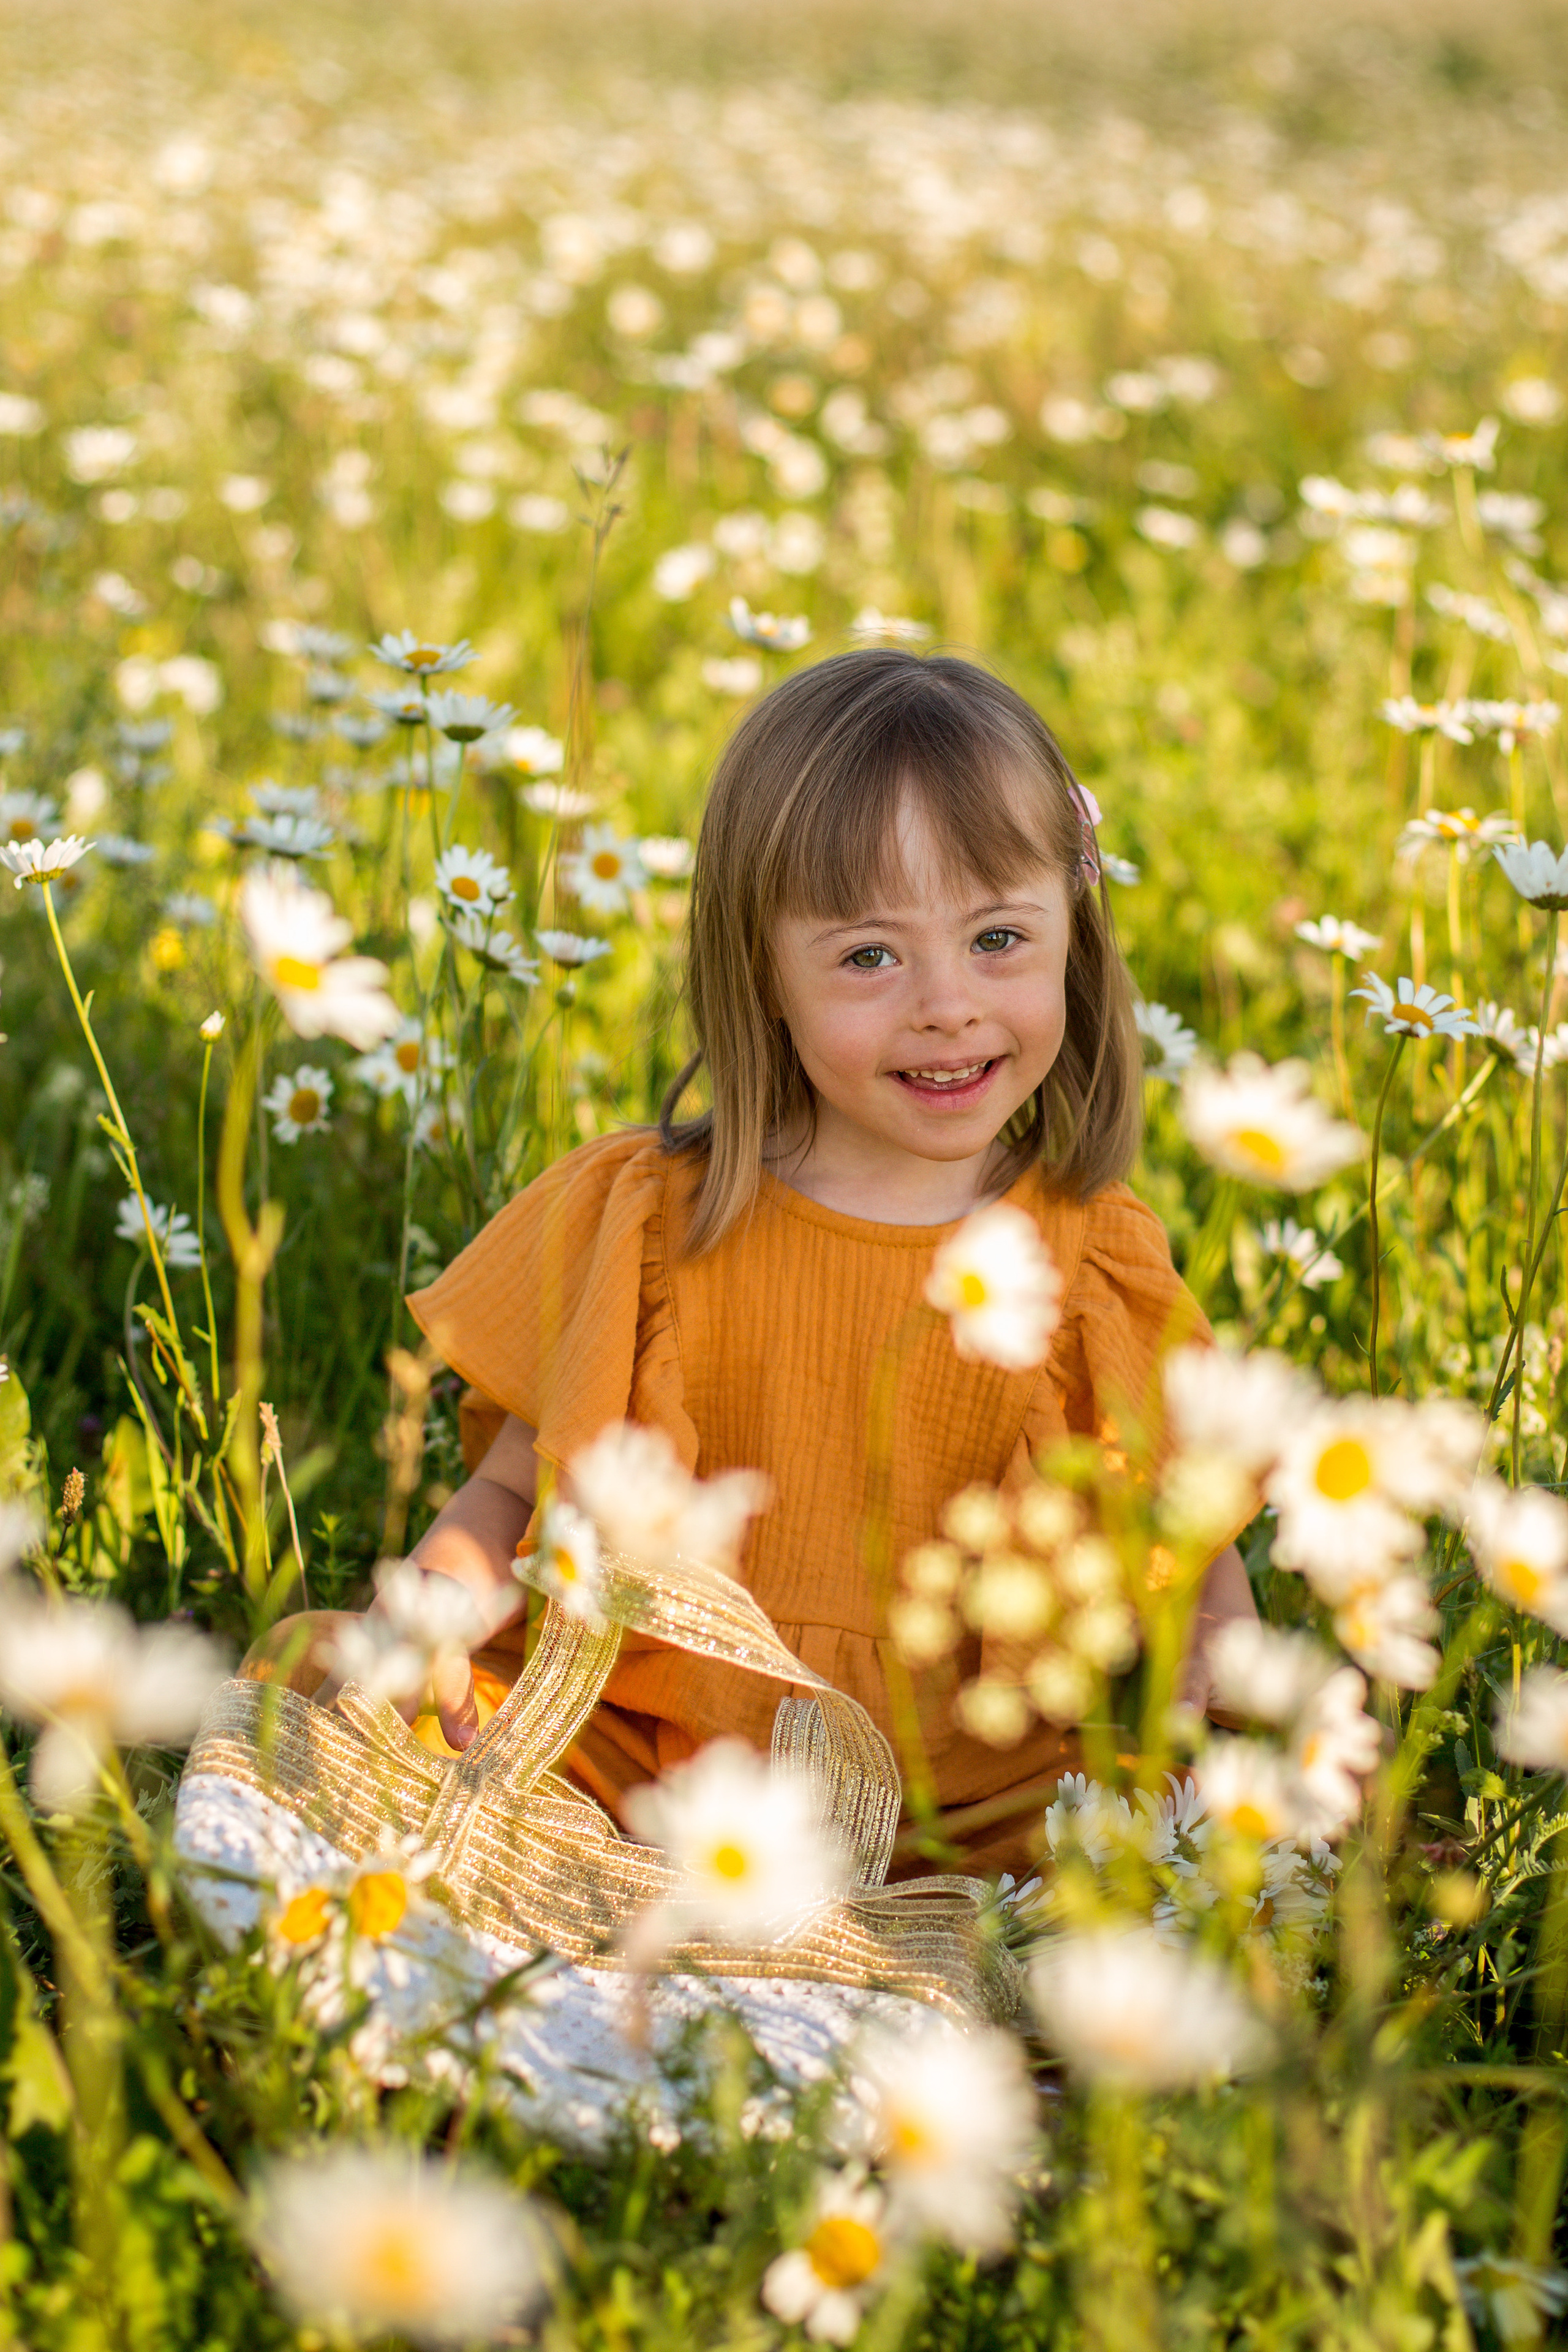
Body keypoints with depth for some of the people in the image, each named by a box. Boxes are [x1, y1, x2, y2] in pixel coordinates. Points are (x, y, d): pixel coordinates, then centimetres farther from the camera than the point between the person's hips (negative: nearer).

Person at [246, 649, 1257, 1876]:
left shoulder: (1095, 1262, 4)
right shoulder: (644, 1221, 3)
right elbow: (510, 1495, 9)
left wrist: (1212, 1665, -13)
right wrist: (442, 1594, -14)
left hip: (965, 1805, 0)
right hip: (631, 1761, 1)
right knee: (313, 1684, -20)